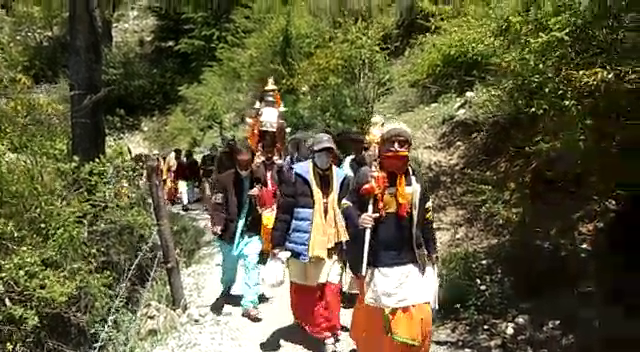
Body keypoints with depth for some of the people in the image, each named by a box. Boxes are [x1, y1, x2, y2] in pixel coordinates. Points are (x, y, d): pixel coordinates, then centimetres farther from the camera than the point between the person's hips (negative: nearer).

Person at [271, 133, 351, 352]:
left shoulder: (340, 178, 3)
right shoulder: (297, 175, -9)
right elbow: (284, 210, -7)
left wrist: (344, 245, 12)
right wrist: (277, 241, -7)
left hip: (330, 245, 2)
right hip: (303, 243, -2)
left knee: (331, 289, -1)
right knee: (303, 288, 14)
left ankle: (328, 334, 12)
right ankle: (303, 319, 39)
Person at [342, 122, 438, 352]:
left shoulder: (415, 181, 4)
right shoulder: (367, 177, -6)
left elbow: (425, 218, 15)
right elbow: (347, 206, 4)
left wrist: (431, 250, 18)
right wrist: (357, 220, -16)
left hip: (409, 265, 2)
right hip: (375, 265, -2)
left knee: (418, 318, -1)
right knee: (372, 317, 11)